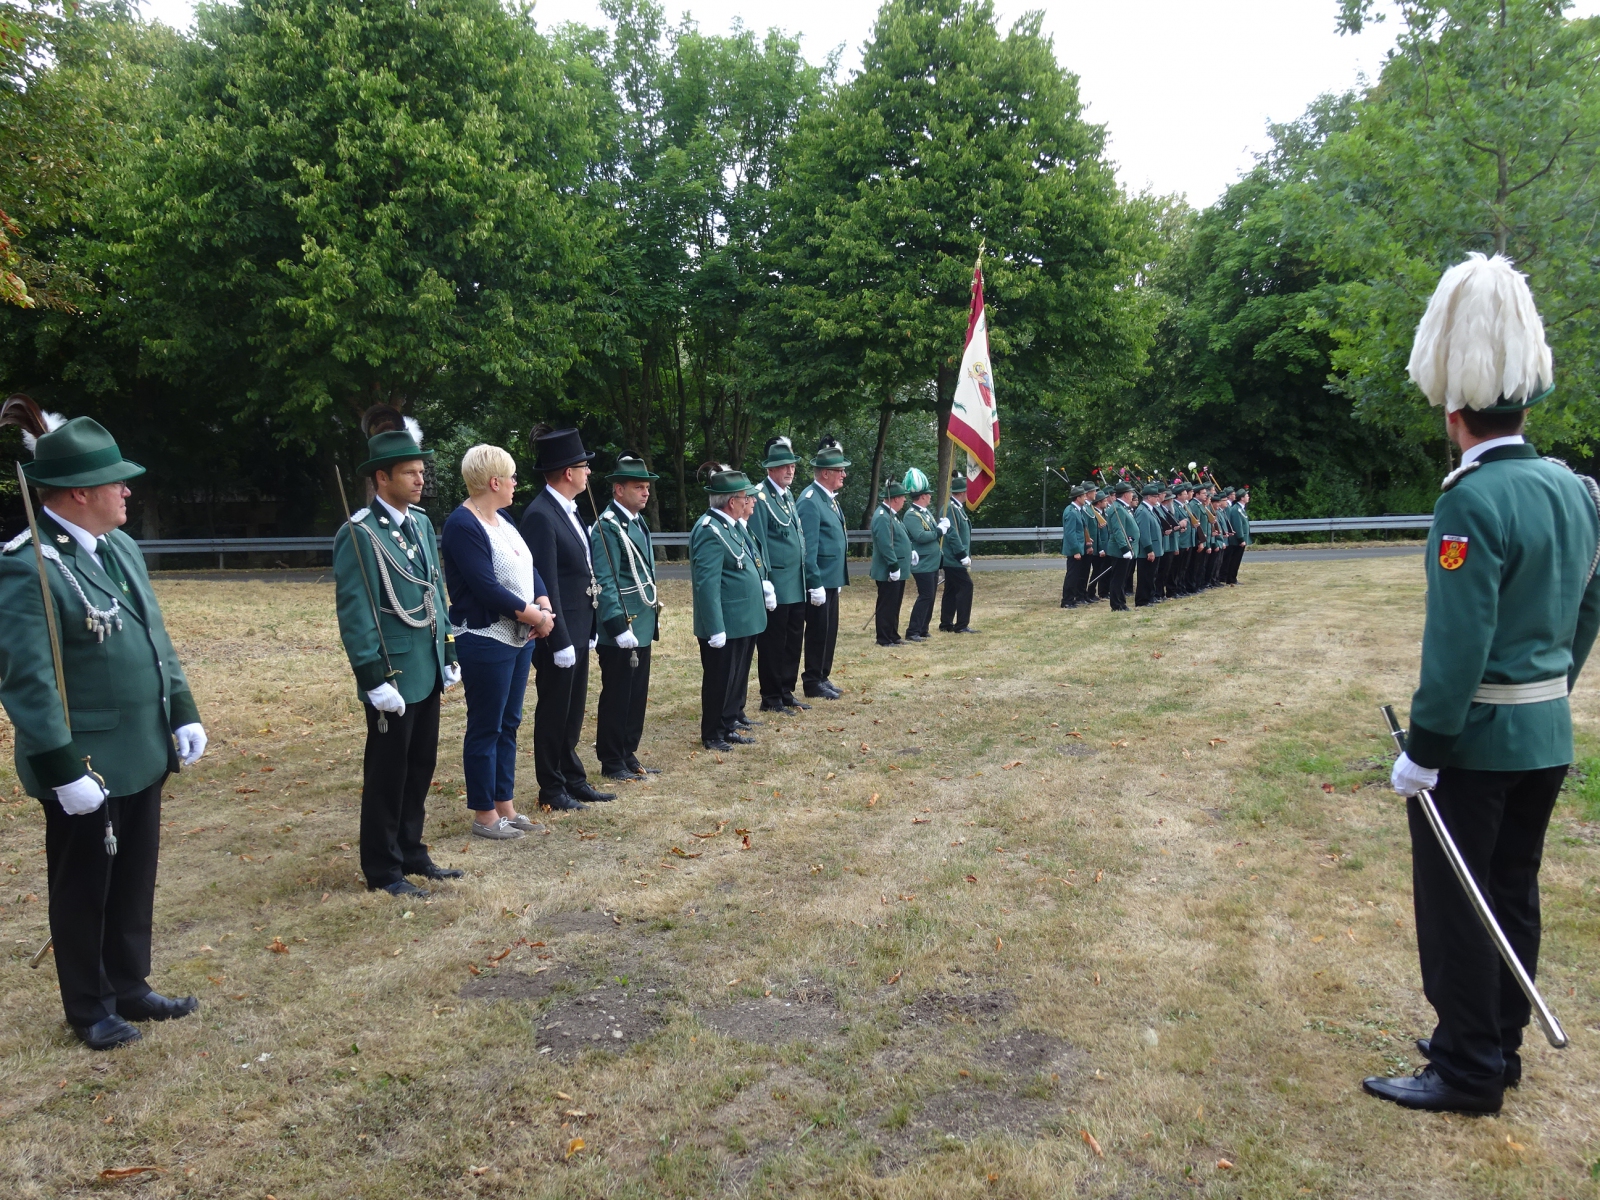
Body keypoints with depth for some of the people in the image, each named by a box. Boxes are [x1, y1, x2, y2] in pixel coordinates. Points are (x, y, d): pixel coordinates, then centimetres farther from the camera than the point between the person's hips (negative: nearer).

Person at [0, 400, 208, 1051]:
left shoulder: (121, 547, 6)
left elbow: (155, 641, 13)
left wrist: (183, 713, 9)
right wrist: (64, 770, -21)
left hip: (142, 753, 7)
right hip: (86, 765, -7)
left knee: (134, 880, 18)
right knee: (83, 890, 11)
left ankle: (129, 987, 35)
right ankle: (90, 1009, 28)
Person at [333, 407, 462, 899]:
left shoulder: (421, 523, 9)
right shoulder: (358, 533, -14)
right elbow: (354, 613, -16)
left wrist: (448, 655, 13)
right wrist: (374, 679, -18)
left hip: (427, 671, 7)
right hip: (393, 674, -7)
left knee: (421, 767, 16)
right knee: (387, 773, 4)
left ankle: (411, 853, 30)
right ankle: (382, 869, 18)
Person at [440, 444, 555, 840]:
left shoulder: (502, 521, 11)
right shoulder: (462, 526, -16)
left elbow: (529, 570, 11)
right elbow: (488, 589, -22)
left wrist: (545, 606, -8)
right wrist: (536, 616, -14)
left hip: (519, 638, 9)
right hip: (486, 642, -9)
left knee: (509, 724, 14)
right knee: (485, 728, 2)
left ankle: (505, 805, 25)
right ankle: (484, 815, 13)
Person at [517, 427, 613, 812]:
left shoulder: (568, 510, 10)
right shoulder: (540, 515, -19)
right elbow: (545, 584, -21)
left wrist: (589, 628, 13)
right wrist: (560, 641, -20)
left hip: (580, 627, 9)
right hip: (559, 630, -9)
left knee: (573, 710, 17)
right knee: (554, 711, 5)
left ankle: (573, 779, 29)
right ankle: (551, 789, 18)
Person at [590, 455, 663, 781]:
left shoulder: (637, 521, 13)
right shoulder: (608, 527, -16)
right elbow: (606, 584, -20)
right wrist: (619, 628, -22)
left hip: (643, 627, 9)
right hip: (622, 630, -9)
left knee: (637, 695, 15)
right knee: (616, 697, 2)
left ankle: (629, 754, 26)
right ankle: (612, 762, 12)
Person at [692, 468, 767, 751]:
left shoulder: (734, 524, 10)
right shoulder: (709, 531, -21)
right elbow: (707, 585, -24)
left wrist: (761, 586, 10)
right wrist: (716, 629, -25)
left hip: (744, 621, 9)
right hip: (725, 625, -9)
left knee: (738, 678, 18)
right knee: (719, 681, 5)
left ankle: (729, 727, 31)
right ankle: (711, 735, 19)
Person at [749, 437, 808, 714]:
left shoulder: (788, 495, 15)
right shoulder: (760, 497, -12)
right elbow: (758, 543, -15)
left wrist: (803, 577, 18)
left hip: (796, 585, 8)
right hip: (776, 586, -8)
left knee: (794, 640, 13)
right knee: (773, 642, 2)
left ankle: (787, 692, 25)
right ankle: (771, 699, 12)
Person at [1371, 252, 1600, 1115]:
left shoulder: (1471, 501, -23)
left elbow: (1458, 644, -24)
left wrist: (1422, 751, -17)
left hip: (1475, 742, -8)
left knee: (1456, 905, 5)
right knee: (1514, 893, 18)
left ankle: (1468, 1071, 16)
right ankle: (1498, 1044, 32)